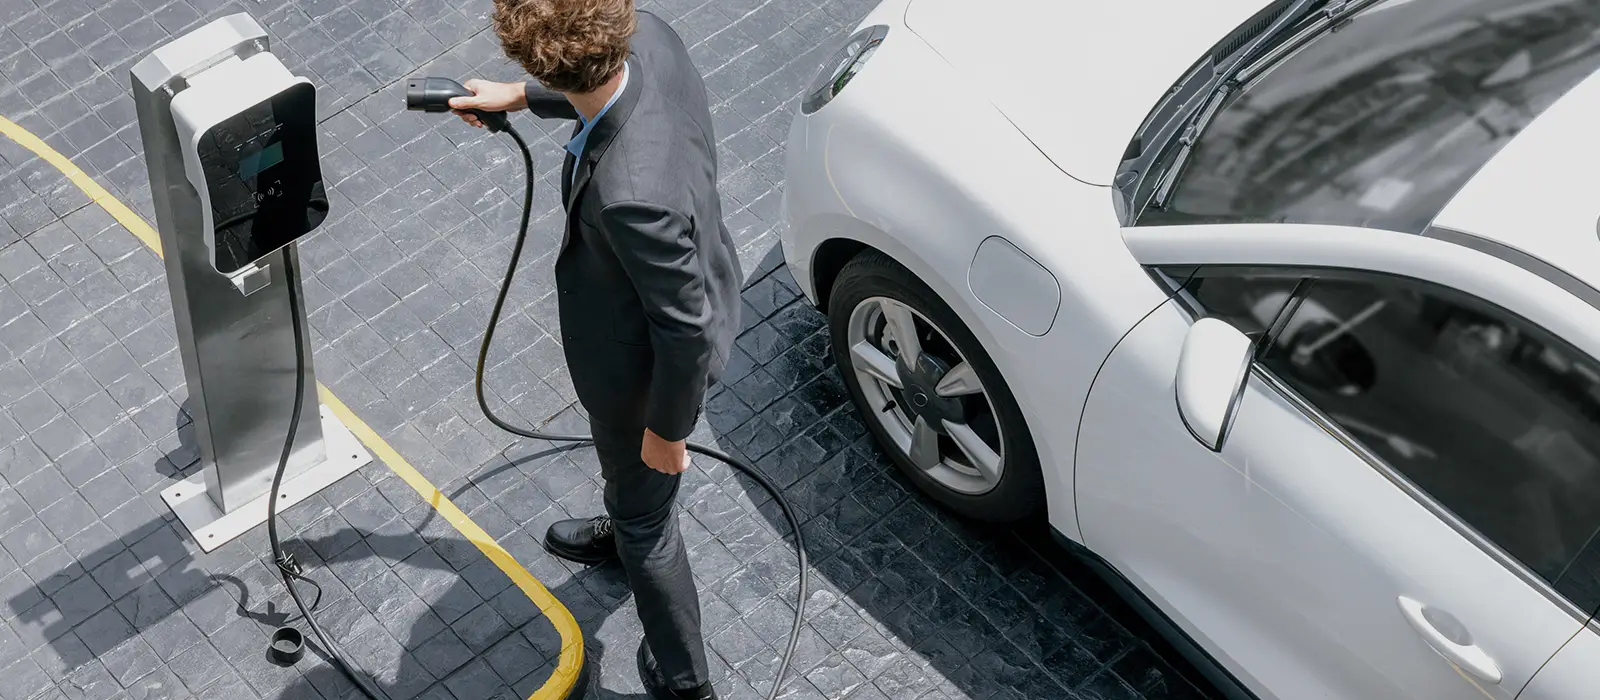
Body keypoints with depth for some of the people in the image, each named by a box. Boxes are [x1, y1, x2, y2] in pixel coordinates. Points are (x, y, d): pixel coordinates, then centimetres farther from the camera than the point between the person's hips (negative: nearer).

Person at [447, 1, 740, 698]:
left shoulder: (632, 195, -47)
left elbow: (687, 329, -32)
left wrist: (665, 430, -16)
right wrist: (517, 96, 13)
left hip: (647, 367, -8)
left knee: (647, 519, 20)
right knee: (617, 454, 38)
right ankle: (621, 534, 71)